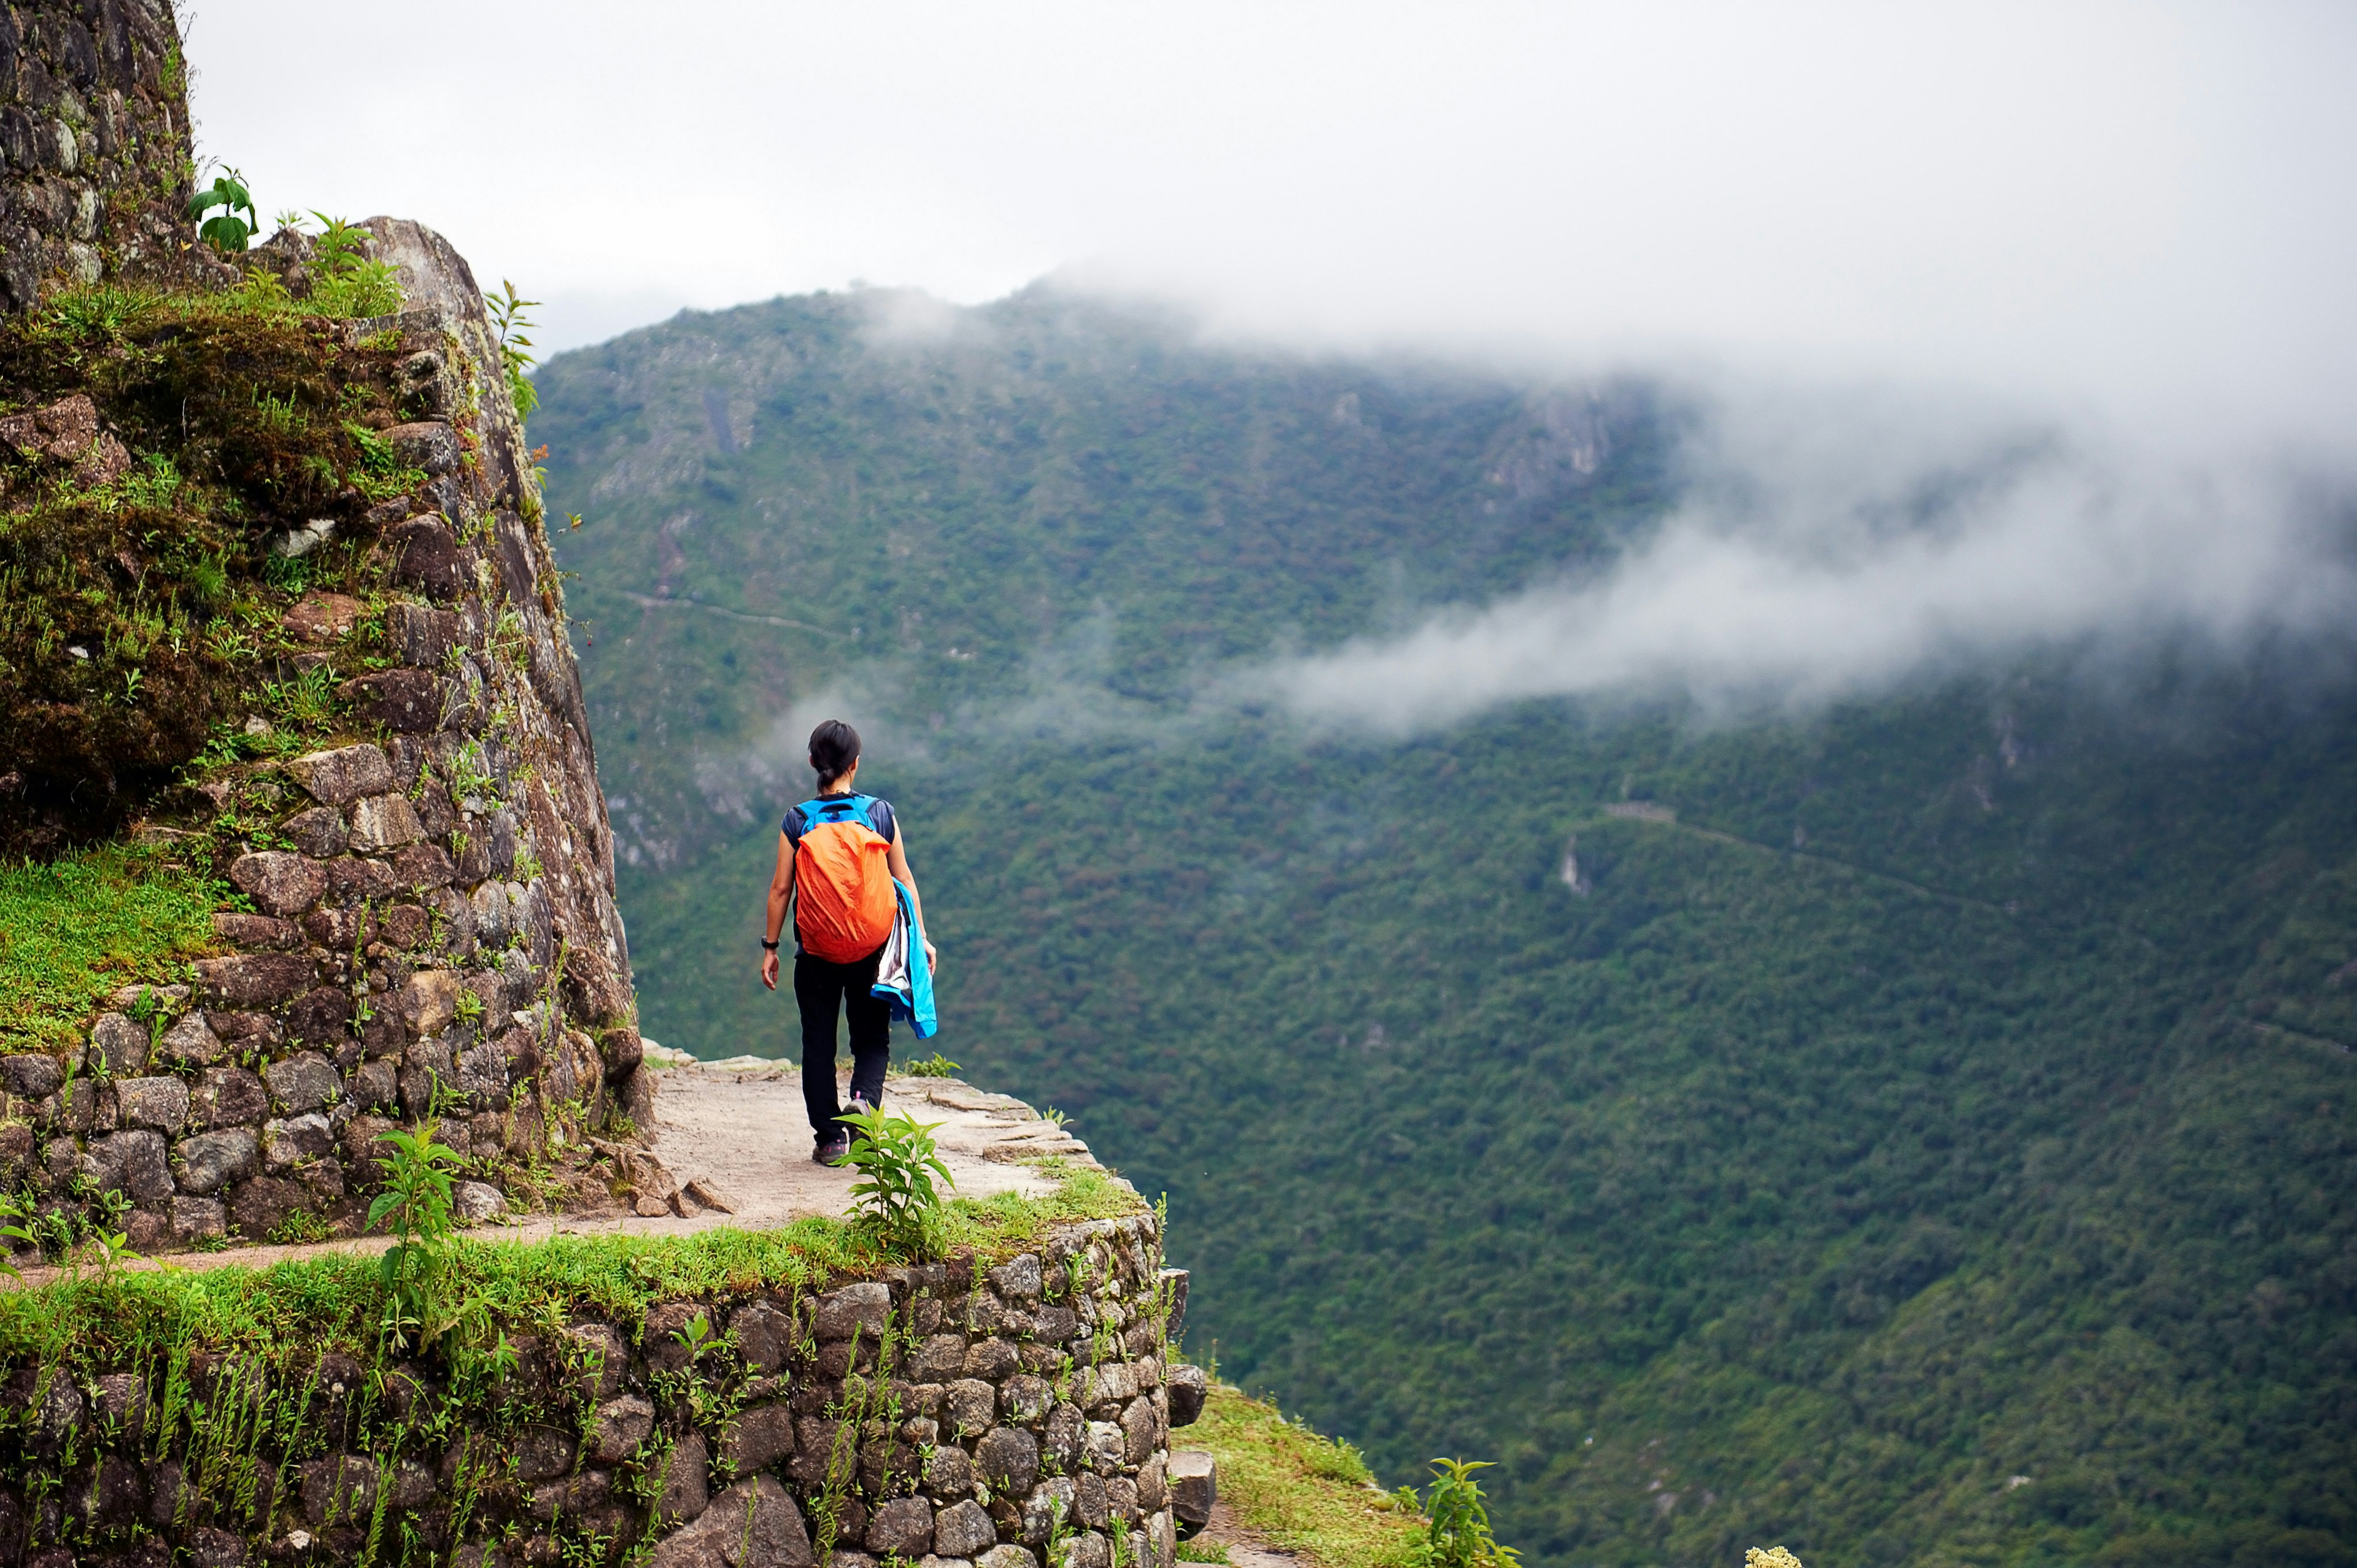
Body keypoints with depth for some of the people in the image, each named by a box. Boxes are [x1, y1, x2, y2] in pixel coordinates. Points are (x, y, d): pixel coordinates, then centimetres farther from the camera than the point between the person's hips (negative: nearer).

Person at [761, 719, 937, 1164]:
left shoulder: (797, 821, -4)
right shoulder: (880, 814, -3)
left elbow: (780, 888, -2)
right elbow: (904, 881, 1)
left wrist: (770, 948, 6)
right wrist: (921, 938, 8)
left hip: (816, 953, 0)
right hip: (873, 951, 0)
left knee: (818, 1044, 10)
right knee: (872, 1037, 12)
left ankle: (829, 1138, 10)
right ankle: (864, 1099, -17)